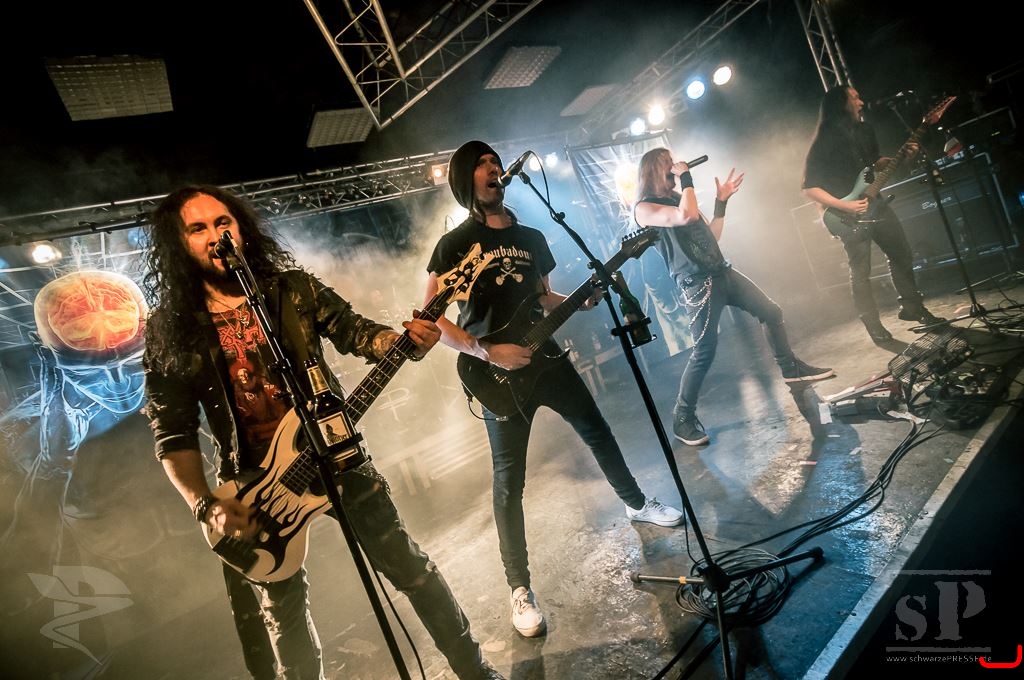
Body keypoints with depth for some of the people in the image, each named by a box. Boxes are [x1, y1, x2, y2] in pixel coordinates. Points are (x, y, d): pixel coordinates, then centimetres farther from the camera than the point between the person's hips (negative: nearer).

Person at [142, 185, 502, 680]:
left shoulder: (294, 287, -2)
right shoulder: (171, 329, -5)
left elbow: (355, 331, -2)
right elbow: (172, 433, -4)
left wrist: (406, 339, -23)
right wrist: (205, 506, -15)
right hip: (257, 483, 0)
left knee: (408, 565, 10)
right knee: (282, 616, 14)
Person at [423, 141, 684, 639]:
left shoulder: (531, 237, 12)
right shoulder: (454, 244, -7)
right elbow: (431, 318, -12)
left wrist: (583, 300, 1)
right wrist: (488, 353, -20)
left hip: (546, 357, 6)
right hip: (500, 374, -6)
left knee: (598, 433, 18)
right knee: (509, 480, -2)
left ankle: (636, 504, 44)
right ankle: (519, 587, 11)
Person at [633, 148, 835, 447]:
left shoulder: (678, 198, 19)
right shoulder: (644, 208, -8)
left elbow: (712, 236, 19)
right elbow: (686, 217, -26)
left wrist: (721, 201, 12)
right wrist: (686, 179, -13)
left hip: (722, 272, 9)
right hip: (697, 283, -9)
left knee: (771, 312, 14)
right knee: (704, 350, -13)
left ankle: (791, 368, 35)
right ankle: (682, 418, -1)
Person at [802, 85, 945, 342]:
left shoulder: (864, 130, 7)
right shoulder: (824, 142, -14)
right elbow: (809, 188, -16)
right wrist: (844, 206, -21)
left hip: (875, 205, 7)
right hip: (850, 215, -7)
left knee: (902, 255, 12)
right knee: (860, 273, 0)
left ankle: (912, 307, 29)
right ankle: (874, 326, 12)